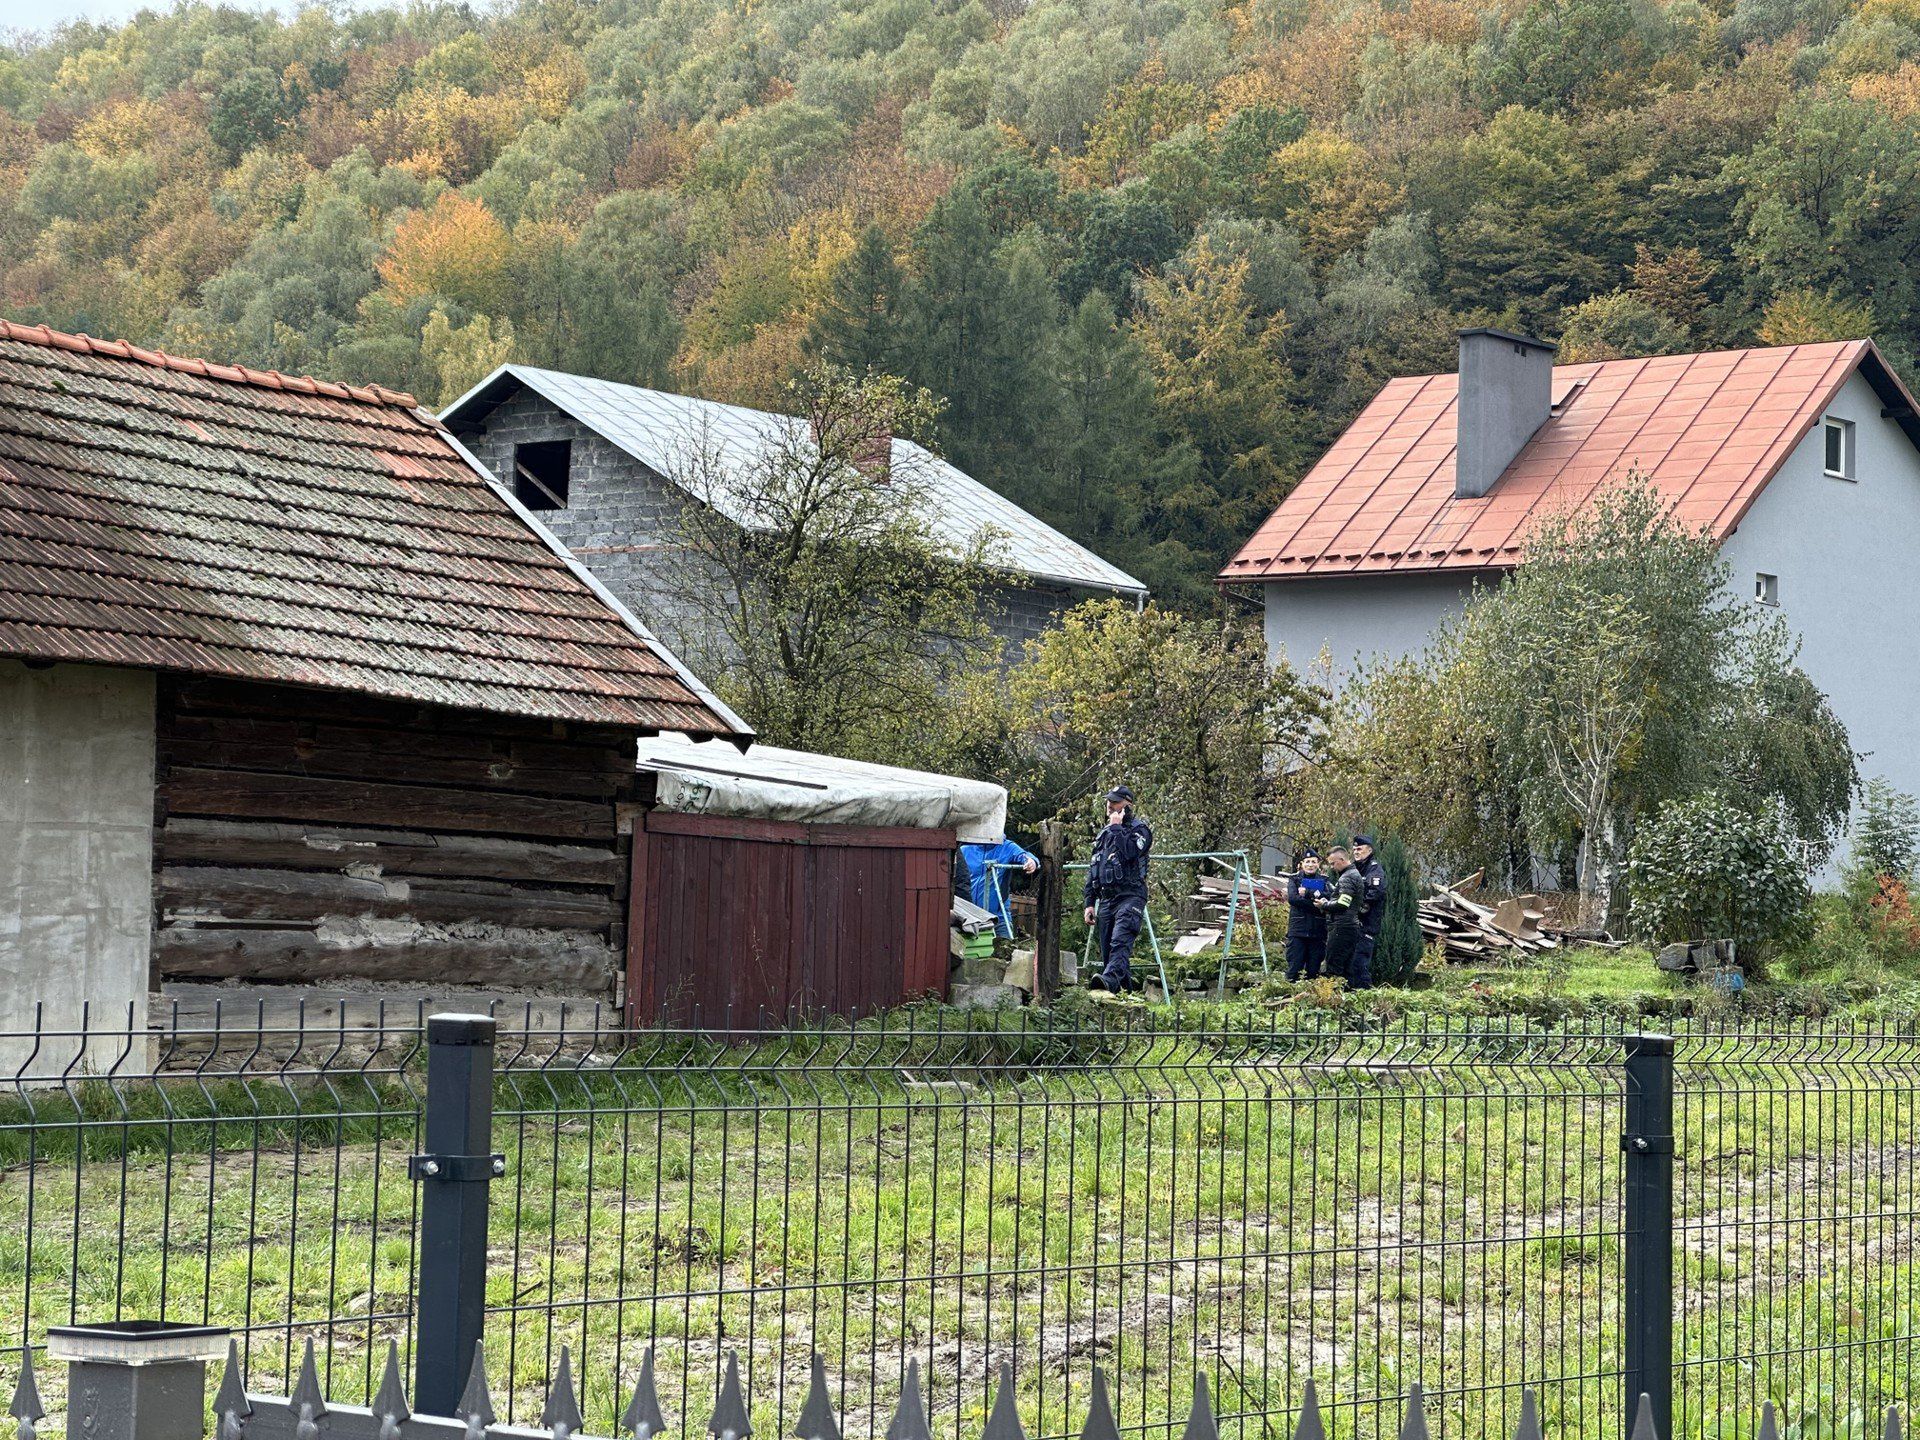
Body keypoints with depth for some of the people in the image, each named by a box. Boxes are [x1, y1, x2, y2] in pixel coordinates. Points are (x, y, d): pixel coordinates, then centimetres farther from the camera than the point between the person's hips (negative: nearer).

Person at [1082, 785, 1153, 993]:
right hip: (1106, 899, 8)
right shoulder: (1105, 834, 23)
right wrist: (1090, 903, 18)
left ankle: (1110, 980, -47)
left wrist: (1116, 827, -8)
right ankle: (1128, 986, 7)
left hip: (1130, 896, -8)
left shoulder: (1140, 829, 2)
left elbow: (1130, 851, -20)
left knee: (1120, 941, -26)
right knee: (1106, 950, 3)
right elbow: (1093, 871, 24)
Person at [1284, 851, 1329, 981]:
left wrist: (1308, 893, -15)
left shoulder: (1324, 880, 11)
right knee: (1294, 967, -5)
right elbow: (1292, 898, -11)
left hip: (1317, 931, 2)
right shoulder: (1294, 879, 8)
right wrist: (1315, 904, -17)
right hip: (1297, 929, -2)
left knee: (1314, 970, 4)